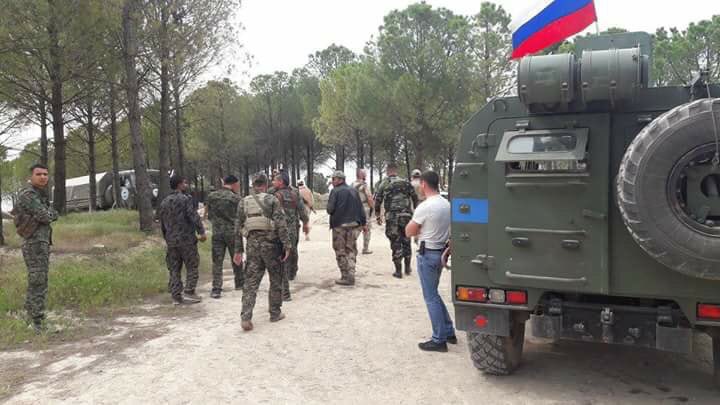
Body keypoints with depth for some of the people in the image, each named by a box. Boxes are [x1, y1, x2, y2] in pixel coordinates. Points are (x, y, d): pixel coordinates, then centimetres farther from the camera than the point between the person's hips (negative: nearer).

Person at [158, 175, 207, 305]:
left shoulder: (164, 202, 13)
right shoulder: (185, 199, -9)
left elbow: (162, 224, 17)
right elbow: (194, 217, -18)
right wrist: (201, 232, -15)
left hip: (171, 241, 6)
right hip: (186, 240, -6)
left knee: (174, 270, 10)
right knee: (192, 267, 4)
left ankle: (176, 296, 12)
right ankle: (189, 292, -1)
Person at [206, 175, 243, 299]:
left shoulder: (211, 196, 1)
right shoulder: (235, 198, -9)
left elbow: (209, 215, 7)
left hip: (217, 233, 2)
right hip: (232, 232, -2)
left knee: (217, 261, 3)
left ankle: (216, 289, -2)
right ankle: (239, 283, 29)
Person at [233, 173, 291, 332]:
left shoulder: (243, 202, 7)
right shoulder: (271, 200, -5)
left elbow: (238, 227, 8)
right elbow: (281, 224, -12)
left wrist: (238, 250, 13)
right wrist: (287, 245, -10)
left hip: (252, 245, 3)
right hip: (270, 244, -3)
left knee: (250, 282, 5)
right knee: (276, 280, 13)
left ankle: (245, 317, -4)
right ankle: (275, 313, 22)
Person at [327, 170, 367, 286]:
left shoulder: (335, 191, -9)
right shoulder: (354, 191, 8)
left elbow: (330, 209, -13)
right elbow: (361, 208, 9)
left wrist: (331, 211, 10)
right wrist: (364, 223, 14)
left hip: (339, 225, -5)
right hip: (354, 224, 5)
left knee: (340, 252, 4)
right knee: (351, 251, 13)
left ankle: (346, 277, 2)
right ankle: (351, 276, 10)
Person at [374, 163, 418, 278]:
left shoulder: (384, 184, 0)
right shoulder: (405, 182, 3)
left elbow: (377, 200, -1)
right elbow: (415, 196, 3)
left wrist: (378, 216, 10)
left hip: (391, 217, -2)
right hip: (406, 216, 2)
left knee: (396, 243, 4)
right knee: (406, 241, 16)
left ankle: (398, 271, 6)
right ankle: (407, 268, 24)